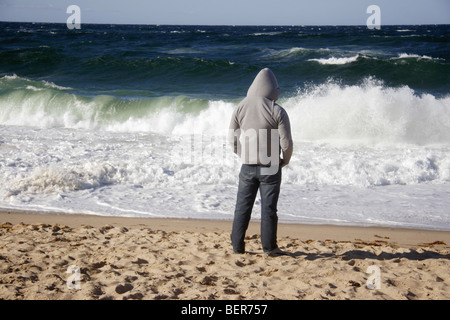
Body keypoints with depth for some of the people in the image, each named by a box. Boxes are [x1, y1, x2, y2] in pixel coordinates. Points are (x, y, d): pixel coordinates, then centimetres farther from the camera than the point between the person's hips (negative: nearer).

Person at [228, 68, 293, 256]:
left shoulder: (241, 107, -1)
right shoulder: (277, 111, -11)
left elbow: (232, 137, 6)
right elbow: (286, 143, -11)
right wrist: (285, 161, 7)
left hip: (247, 167, 3)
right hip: (270, 168, -3)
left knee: (242, 206, 11)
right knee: (268, 208, 5)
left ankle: (237, 246, 16)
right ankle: (269, 247, 11)